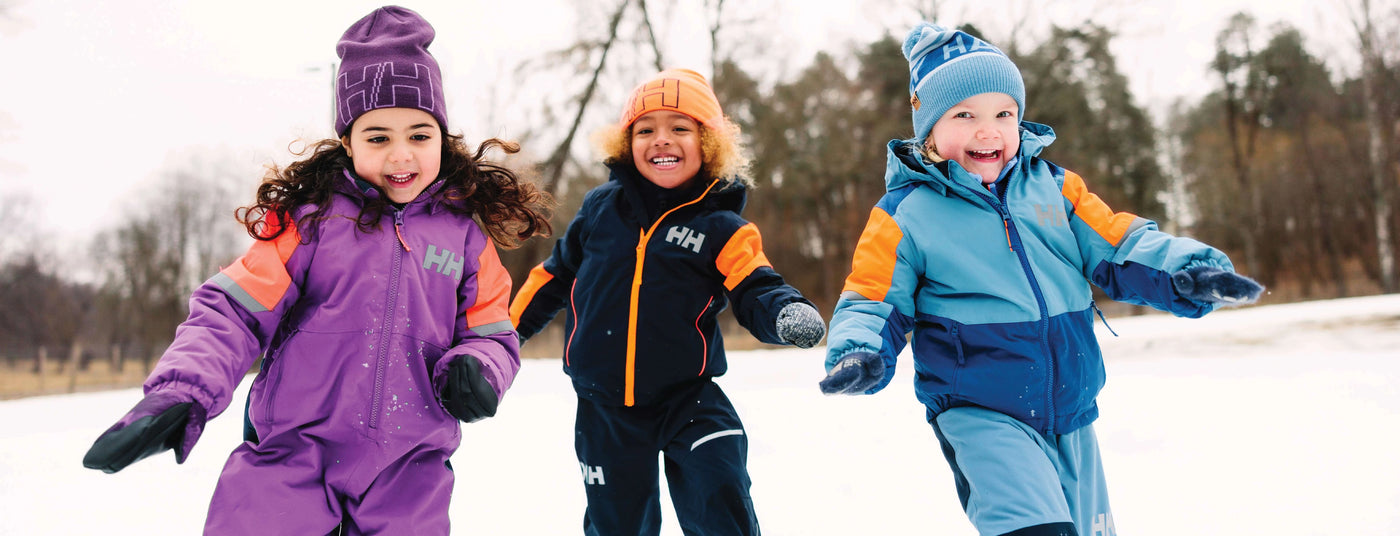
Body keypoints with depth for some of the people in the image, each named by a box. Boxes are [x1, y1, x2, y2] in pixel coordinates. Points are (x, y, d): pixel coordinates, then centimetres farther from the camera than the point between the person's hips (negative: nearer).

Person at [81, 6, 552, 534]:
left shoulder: (465, 234, 5)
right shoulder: (310, 217, -1)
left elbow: (492, 335, 9)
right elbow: (234, 309, -4)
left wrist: (475, 371, -14)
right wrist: (181, 392, -19)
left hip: (408, 477, 2)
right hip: (294, 460, -1)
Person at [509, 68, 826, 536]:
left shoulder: (721, 229, -6)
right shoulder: (600, 208, 1)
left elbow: (755, 292, -12)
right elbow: (557, 272, 14)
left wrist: (788, 314, -35)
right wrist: (508, 327, 20)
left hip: (688, 396, -2)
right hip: (604, 406, 2)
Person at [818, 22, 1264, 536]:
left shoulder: (1054, 187, 5)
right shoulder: (905, 214, -5)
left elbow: (1118, 246, 5)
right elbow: (874, 298, -1)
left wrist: (1186, 273, -13)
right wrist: (860, 351, -22)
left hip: (1072, 412, 5)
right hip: (979, 415, -5)